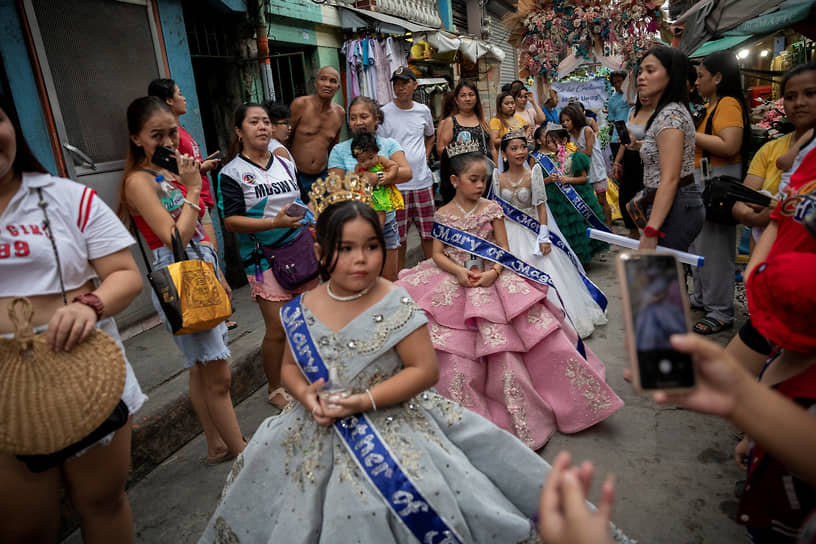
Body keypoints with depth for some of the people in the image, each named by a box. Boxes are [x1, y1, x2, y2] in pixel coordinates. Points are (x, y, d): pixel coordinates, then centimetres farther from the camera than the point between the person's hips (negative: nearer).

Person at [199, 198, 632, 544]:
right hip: (323, 430, 5)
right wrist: (306, 395, -12)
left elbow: (424, 369, -17)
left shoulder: (395, 304, -17)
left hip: (391, 428, -5)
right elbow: (290, 365, 10)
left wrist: (365, 400, -22)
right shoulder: (301, 311, -3)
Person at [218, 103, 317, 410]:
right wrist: (274, 223, -22)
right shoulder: (233, 172, -5)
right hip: (265, 257, -5)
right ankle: (275, 389, 17)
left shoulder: (285, 163, 12)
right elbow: (231, 221, -12)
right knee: (278, 329, -3)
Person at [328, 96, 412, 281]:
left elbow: (407, 172, -12)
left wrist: (377, 178, -25)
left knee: (390, 280, 11)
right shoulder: (339, 150, 0)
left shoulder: (389, 144, 4)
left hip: (386, 223, 2)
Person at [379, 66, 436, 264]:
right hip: (395, 183, -3)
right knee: (398, 237, 3)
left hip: (423, 180, 4)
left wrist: (425, 156, 12)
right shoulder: (384, 113, -3)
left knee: (429, 232, 11)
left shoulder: (423, 111, 9)